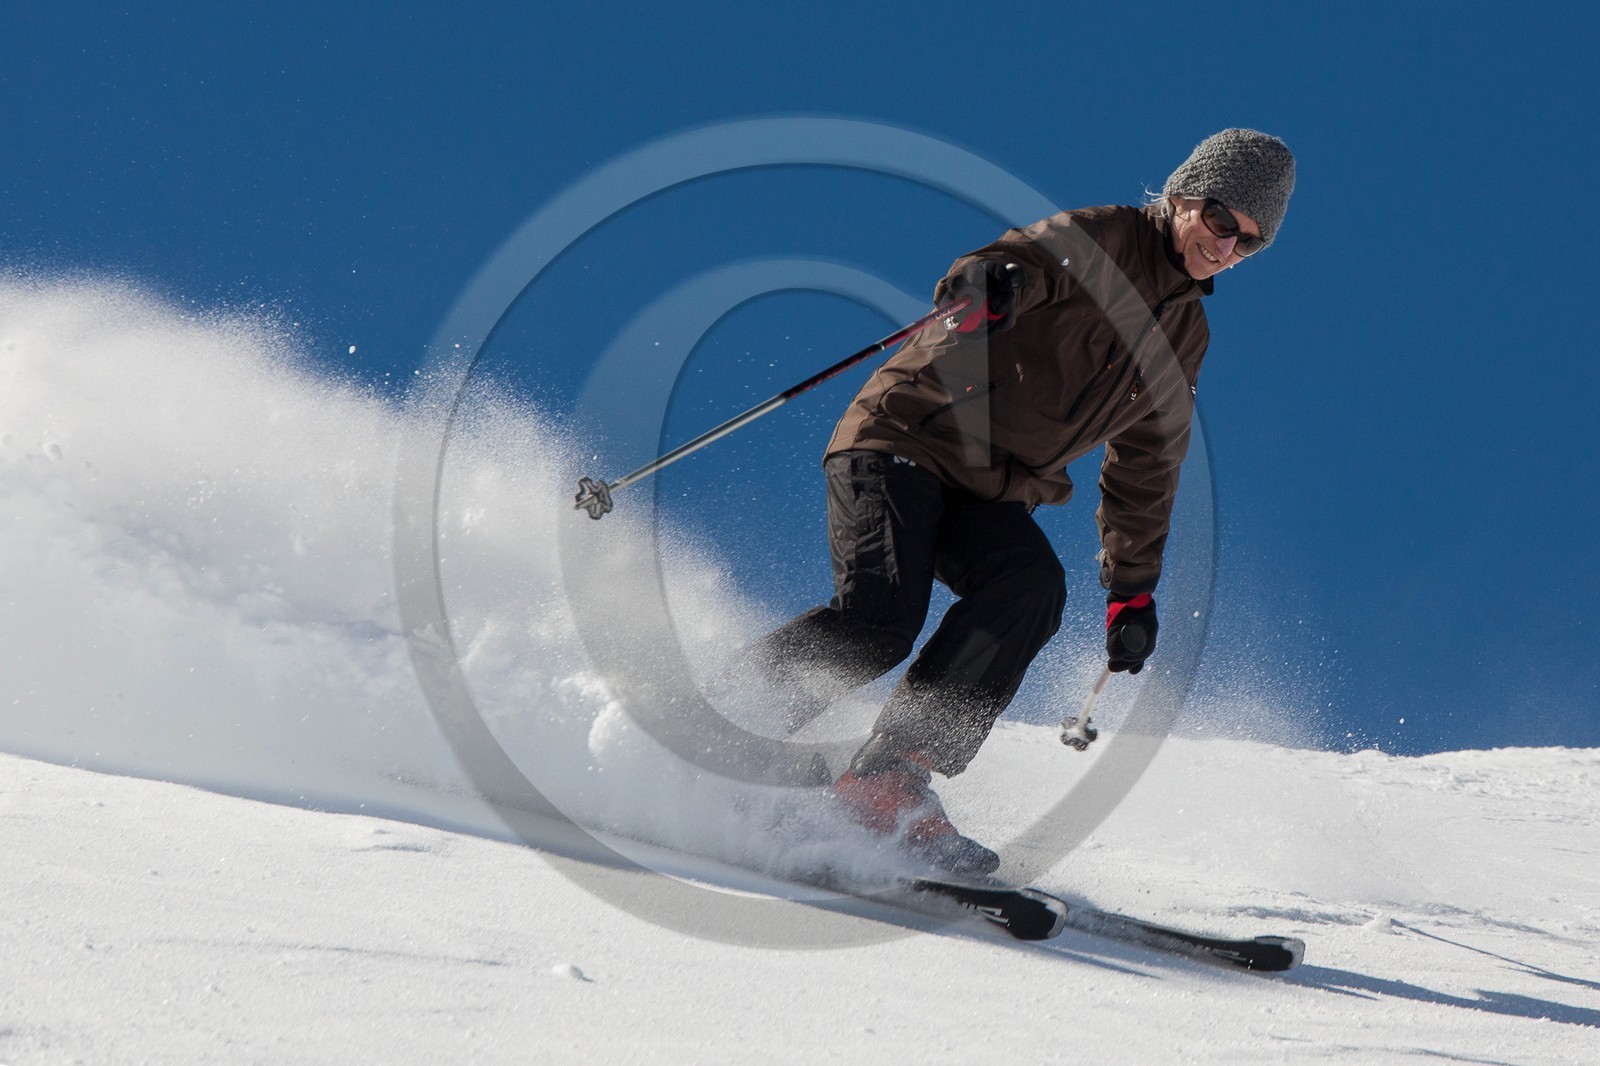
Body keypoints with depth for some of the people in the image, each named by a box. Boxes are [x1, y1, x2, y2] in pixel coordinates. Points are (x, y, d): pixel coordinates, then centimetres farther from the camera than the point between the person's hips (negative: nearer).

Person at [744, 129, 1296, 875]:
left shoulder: (1185, 335, 20)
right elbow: (1032, 258, -21)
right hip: (905, 438, -6)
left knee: (1032, 585, -27)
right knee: (879, 618, -28)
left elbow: (1143, 469, 28)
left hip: (992, 492, 6)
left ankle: (891, 775, -30)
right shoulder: (1102, 240, -2)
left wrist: (1131, 590, 26)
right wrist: (987, 284, -45)